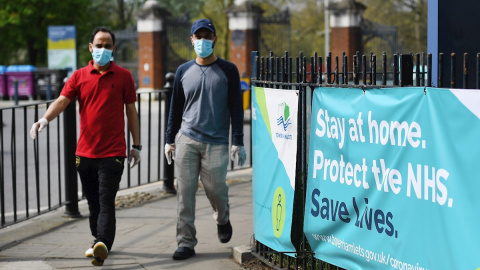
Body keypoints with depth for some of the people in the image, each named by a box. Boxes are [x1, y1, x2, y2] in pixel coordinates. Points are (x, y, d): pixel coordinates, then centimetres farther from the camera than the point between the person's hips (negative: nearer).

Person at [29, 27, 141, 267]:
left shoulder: (123, 76, 4)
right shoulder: (79, 76, 7)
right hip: (85, 152, 3)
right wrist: (44, 120, -24)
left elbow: (131, 111, 8)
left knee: (106, 202, -12)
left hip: (112, 153, -3)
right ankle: (98, 241, 27)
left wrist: (136, 145, 8)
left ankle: (102, 246, -23)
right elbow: (62, 101, -4)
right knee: (93, 202, 12)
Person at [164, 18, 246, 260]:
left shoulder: (228, 71, 1)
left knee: (216, 189, 1)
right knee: (185, 193, -2)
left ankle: (222, 220, 34)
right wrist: (170, 140, 12)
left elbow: (236, 108, 1)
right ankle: (186, 242, 4)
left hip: (216, 143, -2)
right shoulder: (184, 71, 9)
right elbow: (175, 107, 15)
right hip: (187, 140, 2)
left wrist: (238, 143, -4)